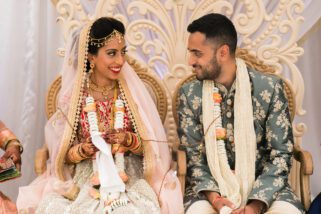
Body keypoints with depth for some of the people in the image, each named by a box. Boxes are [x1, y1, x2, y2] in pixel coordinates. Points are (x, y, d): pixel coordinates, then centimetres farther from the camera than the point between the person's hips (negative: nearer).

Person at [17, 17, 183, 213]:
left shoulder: (133, 92, 0)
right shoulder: (73, 96, -2)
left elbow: (149, 147, 2)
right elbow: (65, 155, 1)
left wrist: (128, 139, -17)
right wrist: (83, 150, -19)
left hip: (129, 177, 0)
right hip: (84, 178, 1)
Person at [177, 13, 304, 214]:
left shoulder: (270, 87, -7)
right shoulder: (189, 94, -2)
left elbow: (281, 154, -6)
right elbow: (193, 156, 0)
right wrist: (213, 196, -17)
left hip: (261, 184, 0)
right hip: (213, 185, 0)